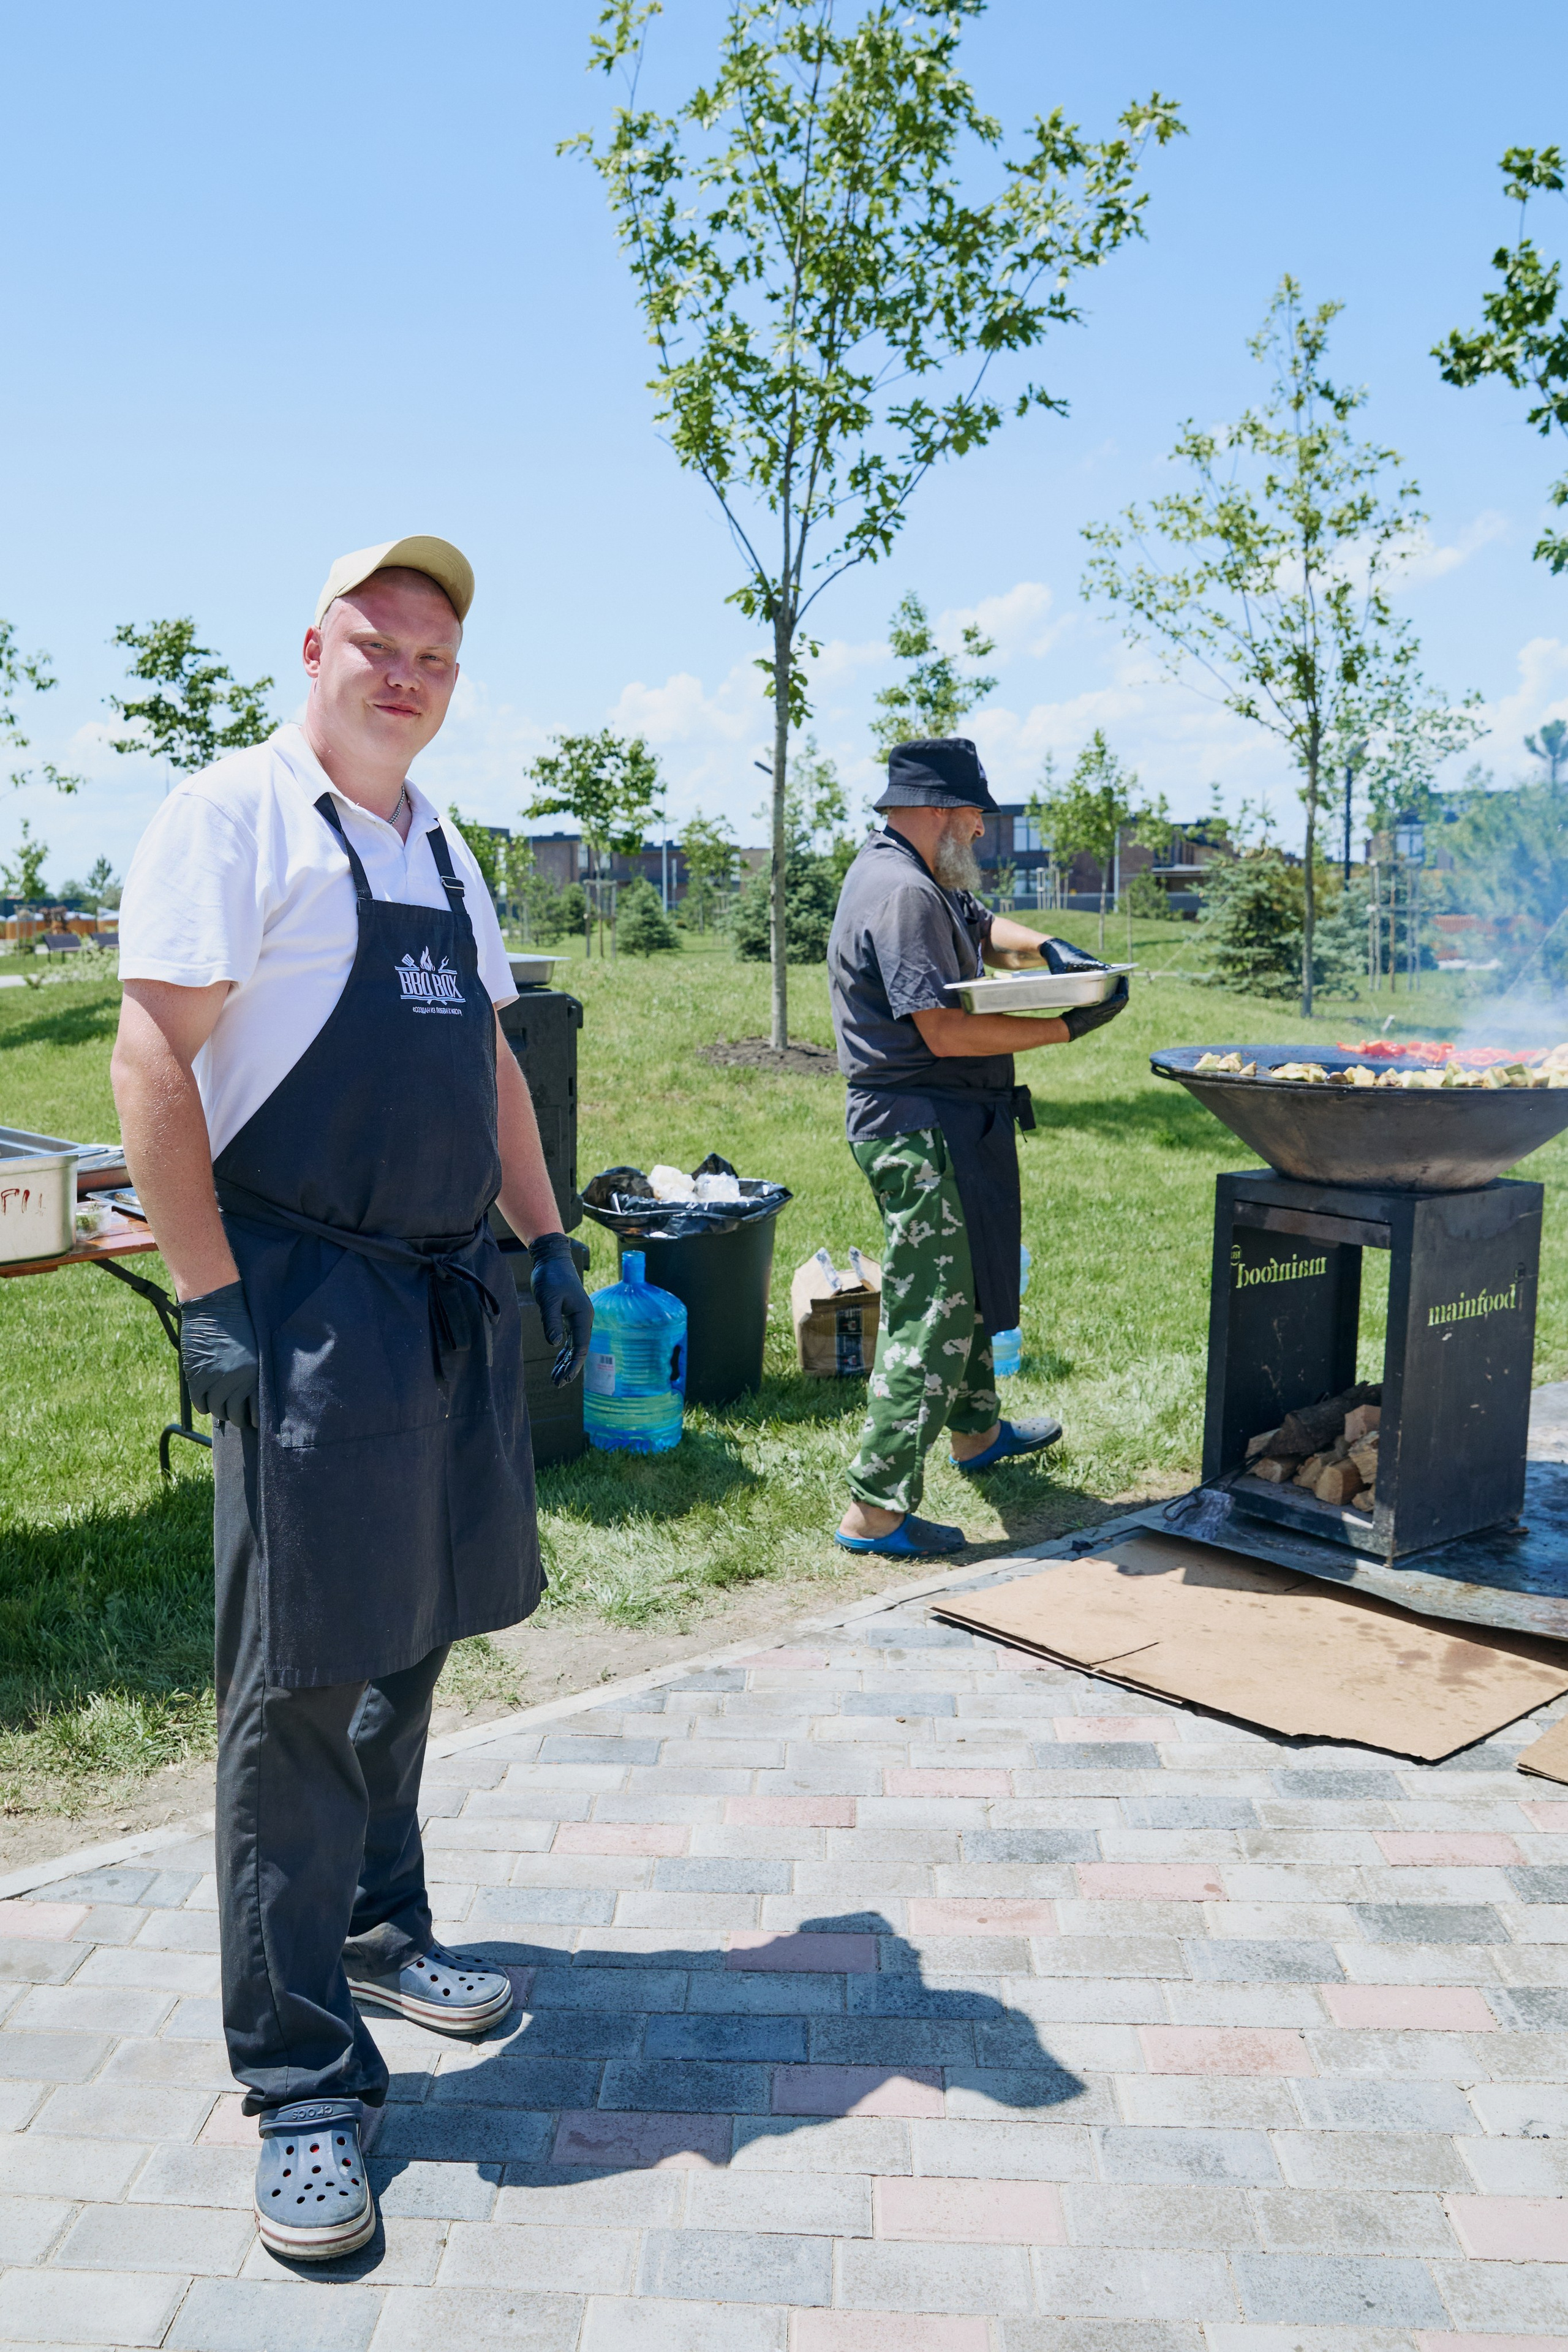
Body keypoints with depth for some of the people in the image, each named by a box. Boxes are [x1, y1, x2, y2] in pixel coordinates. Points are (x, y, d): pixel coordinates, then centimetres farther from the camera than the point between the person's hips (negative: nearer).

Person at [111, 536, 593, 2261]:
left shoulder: (442, 848, 18)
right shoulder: (233, 816, -6)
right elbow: (154, 1054, -12)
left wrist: (546, 1240, 15)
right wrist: (208, 1297, -18)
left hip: (456, 1298, 8)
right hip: (306, 1296, -7)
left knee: (409, 1645, 16)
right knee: (299, 1682, -3)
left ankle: (376, 1928, 35)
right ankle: (303, 2085, 8)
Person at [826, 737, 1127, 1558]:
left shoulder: (918, 880, 13)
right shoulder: (902, 892, -21)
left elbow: (981, 928, 26)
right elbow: (947, 1031, -26)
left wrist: (1047, 950, 3)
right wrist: (1067, 1026, -19)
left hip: (942, 1126, 12)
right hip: (921, 1129, -12)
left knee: (963, 1284, 26)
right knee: (929, 1313, -8)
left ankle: (974, 1429, 46)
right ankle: (876, 1508, -4)